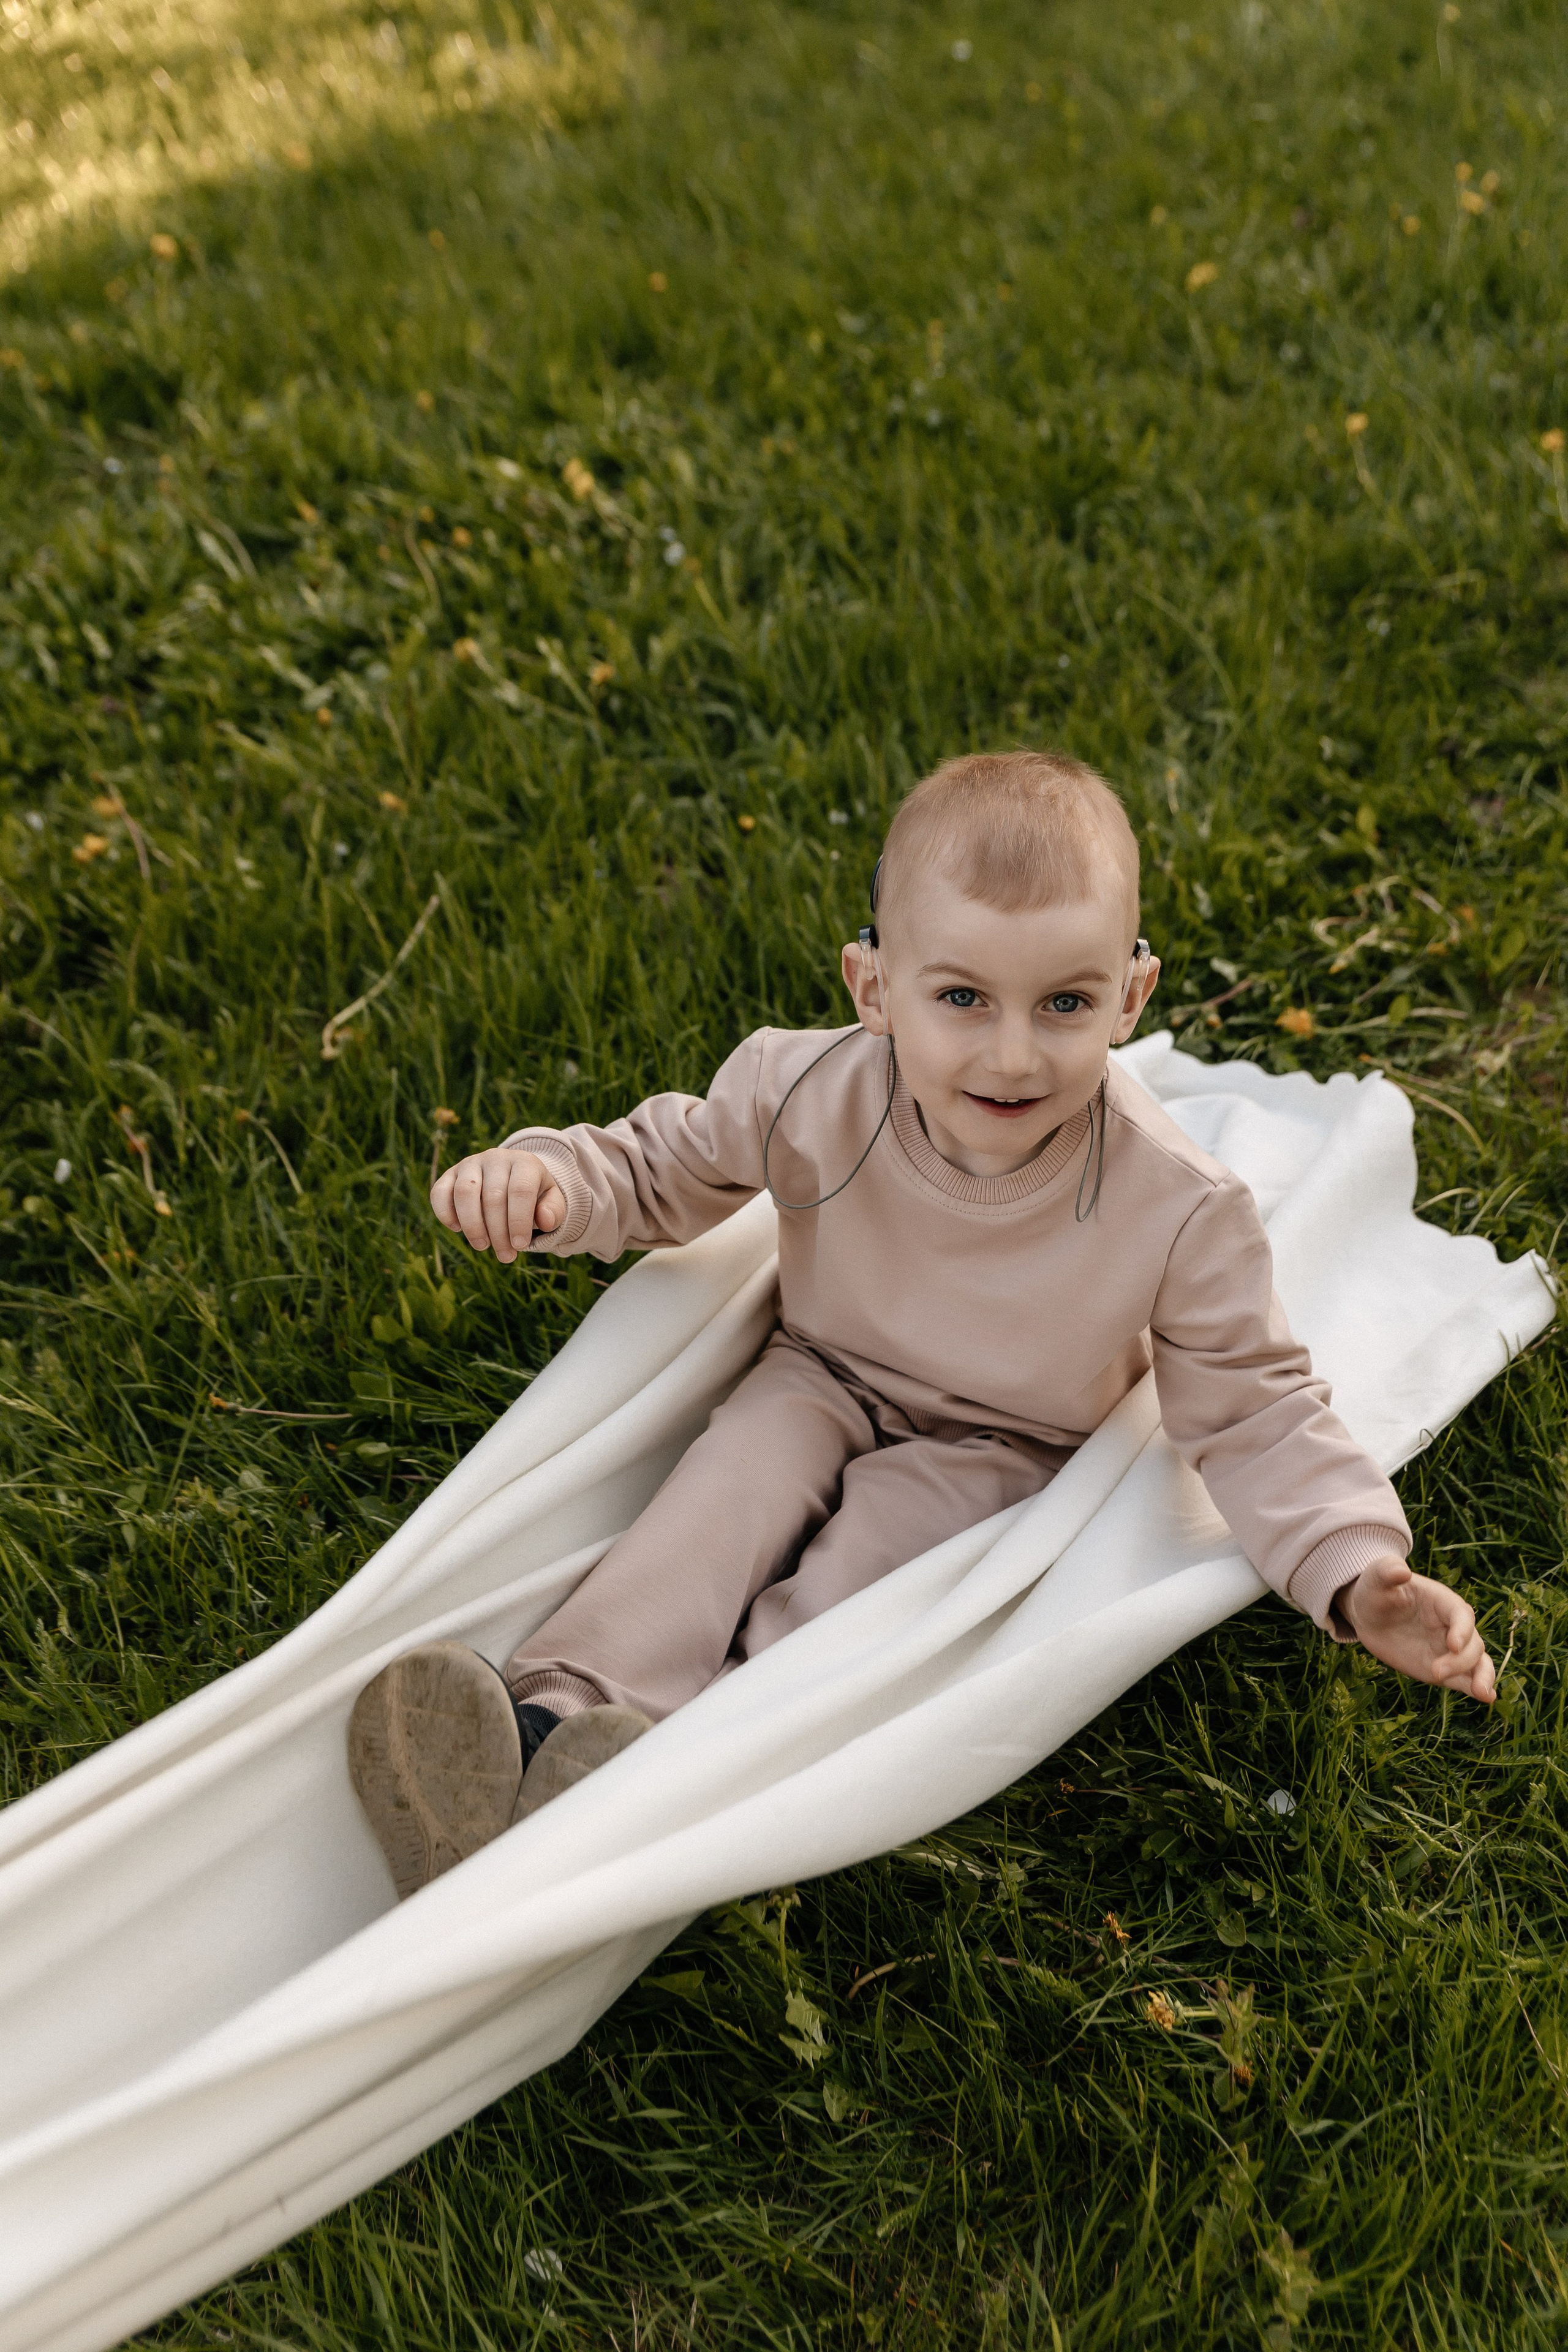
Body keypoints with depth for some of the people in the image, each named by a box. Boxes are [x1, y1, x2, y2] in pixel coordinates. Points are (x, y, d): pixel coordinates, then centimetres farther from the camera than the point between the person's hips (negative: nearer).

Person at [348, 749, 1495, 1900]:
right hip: (824, 1378, 2)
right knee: (732, 1493, -25)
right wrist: (548, 1178, -27)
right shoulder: (808, 1093, -24)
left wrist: (1359, 1578, -30)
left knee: (871, 1559, -27)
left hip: (997, 1447, -1)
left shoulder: (1182, 1212, -28)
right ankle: (553, 1714, -34)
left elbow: (1251, 1413, -18)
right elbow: (663, 1169, -6)